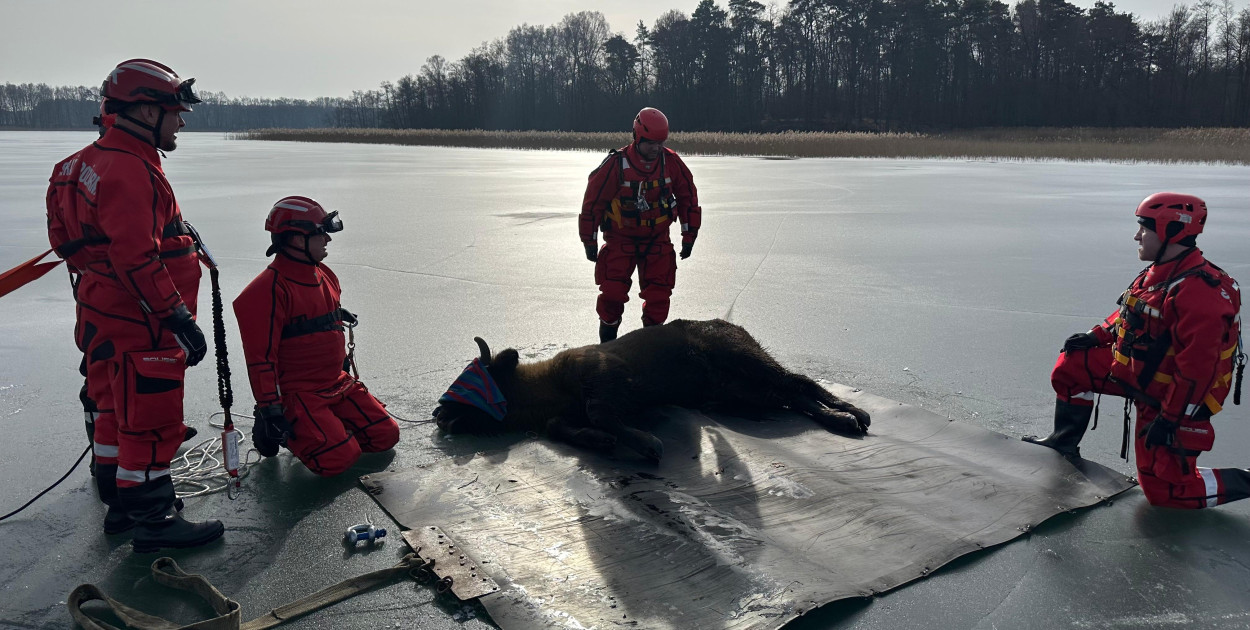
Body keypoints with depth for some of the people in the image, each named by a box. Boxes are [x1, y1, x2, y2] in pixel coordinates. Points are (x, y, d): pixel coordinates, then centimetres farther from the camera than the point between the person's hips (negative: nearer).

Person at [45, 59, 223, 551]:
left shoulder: (100, 159, 13)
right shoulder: (128, 170, -21)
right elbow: (137, 258, -27)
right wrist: (178, 316, -24)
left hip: (109, 315, 11)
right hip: (139, 325, -11)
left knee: (117, 412, 19)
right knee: (152, 419, -2)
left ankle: (120, 504, 33)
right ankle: (153, 519, 9)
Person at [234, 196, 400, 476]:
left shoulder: (325, 276, 9)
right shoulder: (269, 290, -19)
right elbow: (260, 357, -20)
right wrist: (269, 410, -21)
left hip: (337, 385, 8)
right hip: (296, 392, -8)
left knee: (386, 436, 0)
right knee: (339, 458, -18)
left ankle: (326, 423, 17)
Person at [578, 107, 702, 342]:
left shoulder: (672, 162, -6)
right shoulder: (615, 164, -15)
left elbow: (688, 197, 6)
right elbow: (593, 201, -6)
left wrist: (689, 235, 6)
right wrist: (589, 240, -2)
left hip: (657, 240, 2)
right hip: (620, 239, -2)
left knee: (658, 296, 0)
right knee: (612, 293, -8)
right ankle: (607, 343, 10)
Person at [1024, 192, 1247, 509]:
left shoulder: (1198, 292, -30)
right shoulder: (1158, 272, 0)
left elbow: (1196, 368, -30)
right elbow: (1129, 312, 18)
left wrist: (1169, 419, -26)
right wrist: (1096, 336, 6)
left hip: (1171, 398, -9)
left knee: (1163, 489, -5)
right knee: (1071, 365, 8)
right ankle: (1064, 442, 23)